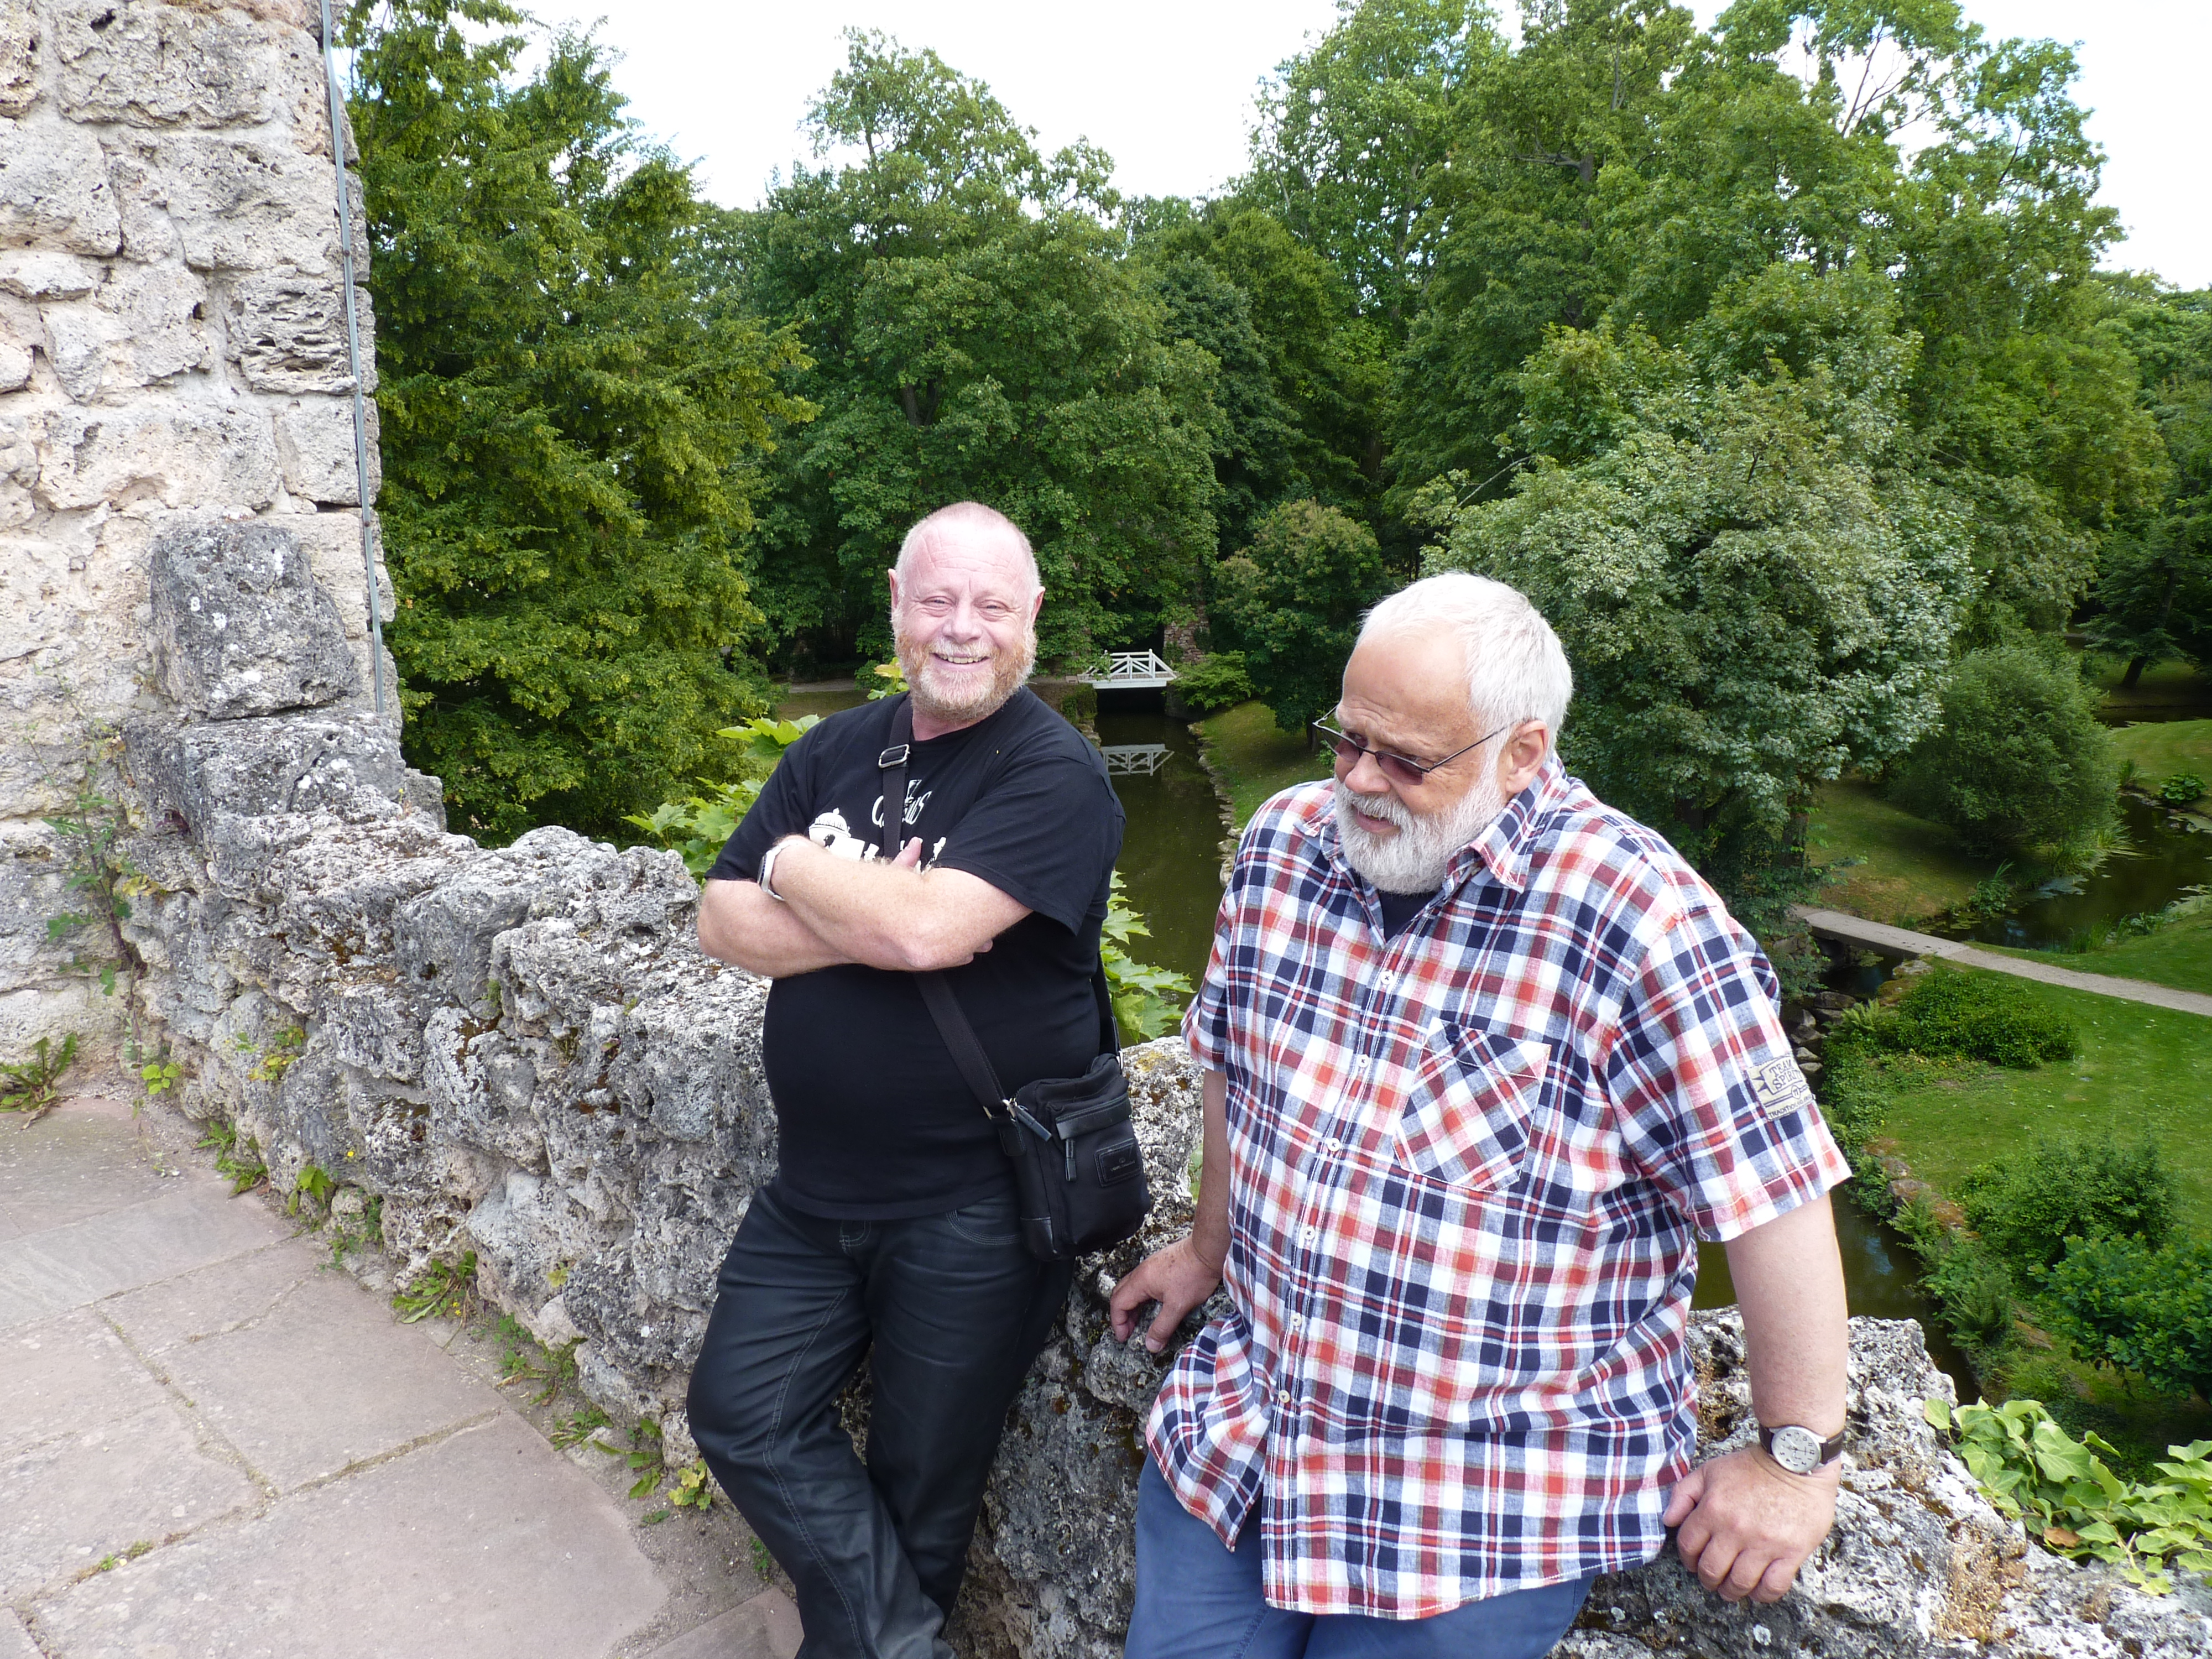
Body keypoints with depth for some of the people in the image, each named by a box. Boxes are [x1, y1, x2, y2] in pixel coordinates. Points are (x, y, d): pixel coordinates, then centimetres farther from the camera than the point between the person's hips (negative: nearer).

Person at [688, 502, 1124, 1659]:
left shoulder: (1055, 773, -15)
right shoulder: (836, 751, 5)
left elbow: (926, 925, -29)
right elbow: (724, 923, -1)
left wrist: (794, 865, -11)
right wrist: (868, 921, -19)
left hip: (973, 1207, -6)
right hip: (814, 1188, 6)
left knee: (919, 1484, 12)